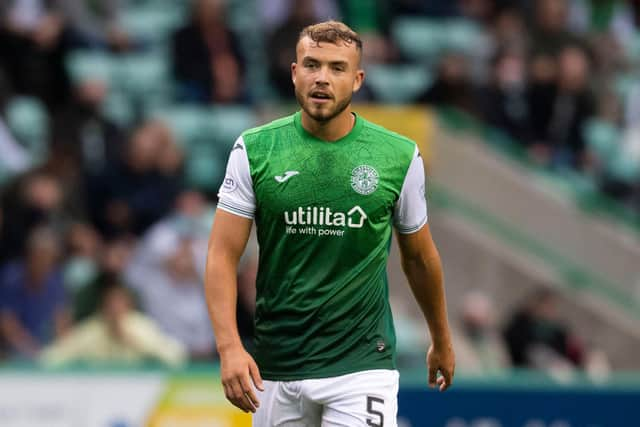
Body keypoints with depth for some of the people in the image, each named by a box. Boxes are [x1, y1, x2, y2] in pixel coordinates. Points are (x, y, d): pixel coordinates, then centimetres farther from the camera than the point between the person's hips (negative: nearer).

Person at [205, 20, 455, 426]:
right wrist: (229, 347, -17)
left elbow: (419, 257, 14)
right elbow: (223, 256, -3)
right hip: (275, 370, 1)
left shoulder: (400, 156, -1)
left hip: (361, 363, -1)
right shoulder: (254, 150, -2)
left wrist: (442, 341, 25)